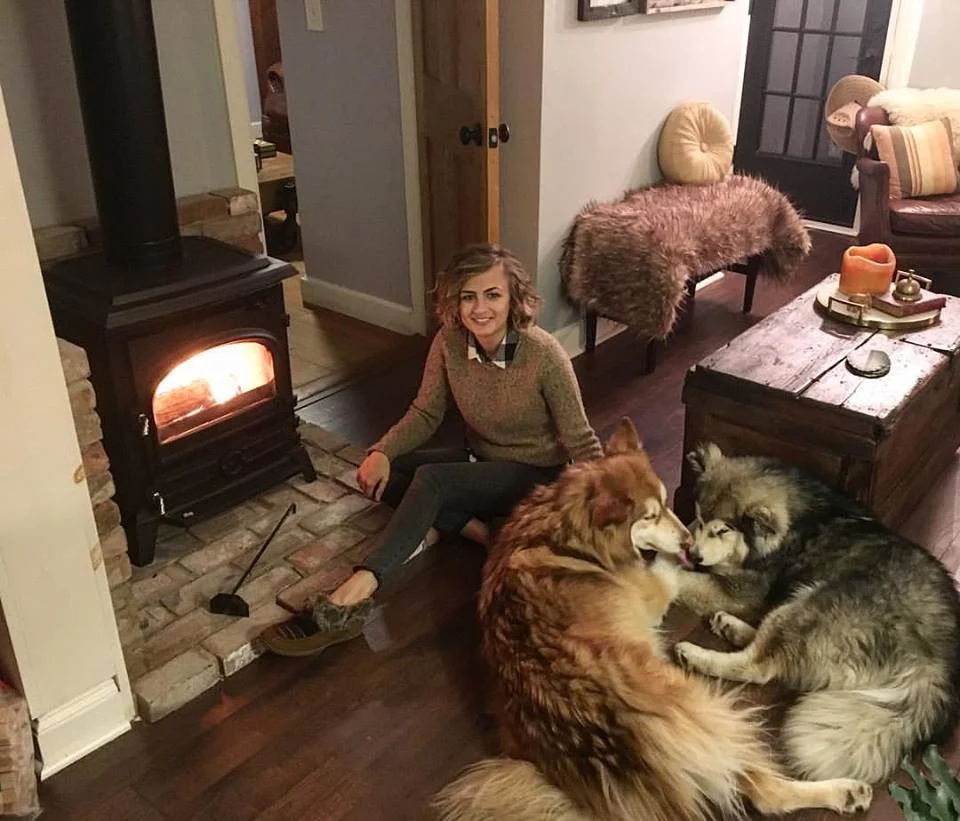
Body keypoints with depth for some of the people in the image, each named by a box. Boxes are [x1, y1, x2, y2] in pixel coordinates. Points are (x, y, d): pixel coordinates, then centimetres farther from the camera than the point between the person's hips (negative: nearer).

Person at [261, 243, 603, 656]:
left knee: (430, 480, -32)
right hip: (480, 460, 6)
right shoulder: (449, 342, -12)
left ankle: (349, 600, -38)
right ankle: (468, 525, -16)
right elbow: (425, 413, -1)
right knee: (381, 475, -13)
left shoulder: (544, 355, -25)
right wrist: (382, 452, -20)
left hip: (535, 475, -6)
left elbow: (581, 443, -17)